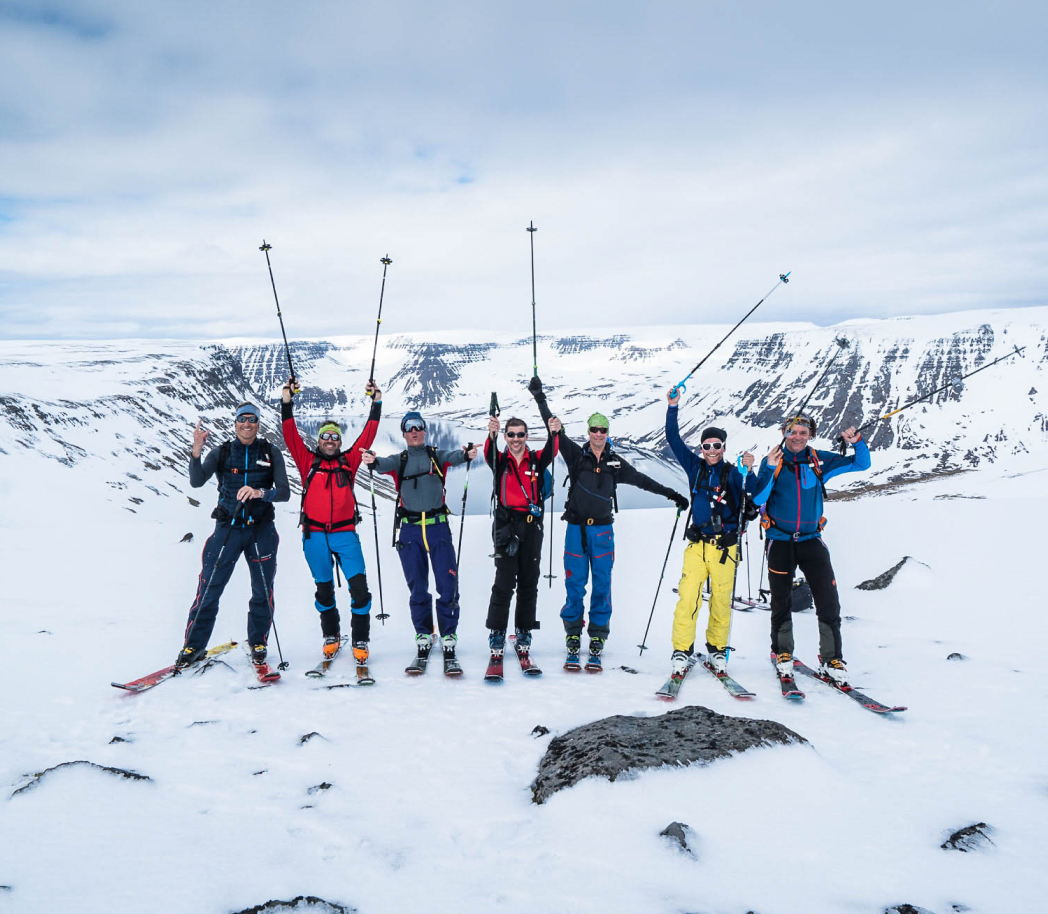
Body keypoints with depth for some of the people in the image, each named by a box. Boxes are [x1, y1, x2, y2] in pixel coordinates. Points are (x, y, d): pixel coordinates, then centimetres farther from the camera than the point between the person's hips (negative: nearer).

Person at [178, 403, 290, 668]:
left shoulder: (271, 453, 3)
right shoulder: (221, 453, 4)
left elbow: (285, 492, -6)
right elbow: (196, 482, -11)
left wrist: (260, 492, -25)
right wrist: (196, 452, -27)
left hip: (261, 530, 1)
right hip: (227, 527, 0)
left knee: (263, 592, 6)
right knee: (209, 589, -4)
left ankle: (258, 643, 24)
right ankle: (193, 646, 8)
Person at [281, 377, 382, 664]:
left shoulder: (348, 461, 10)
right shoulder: (308, 461, 9)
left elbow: (368, 436, 8)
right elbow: (291, 435, 2)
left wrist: (376, 404, 5)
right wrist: (286, 402, -4)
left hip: (345, 533, 0)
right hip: (314, 535, 1)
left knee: (359, 586, -10)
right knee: (324, 588, 11)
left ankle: (360, 641, 1)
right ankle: (331, 636, 28)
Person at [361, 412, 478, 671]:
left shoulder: (436, 456, 10)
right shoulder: (400, 460, 12)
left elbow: (452, 457, -12)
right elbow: (386, 465, -11)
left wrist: (466, 455, -36)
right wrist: (372, 461, -36)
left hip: (438, 526, -1)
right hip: (409, 530, 1)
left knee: (447, 584, -5)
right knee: (417, 587, 6)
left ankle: (448, 637, 4)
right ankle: (423, 636, 17)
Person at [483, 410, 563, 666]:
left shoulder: (536, 460, 8)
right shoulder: (500, 461, 5)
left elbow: (550, 453, -11)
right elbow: (489, 455, -16)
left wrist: (553, 434, -34)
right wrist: (492, 435, -39)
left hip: (532, 527, 2)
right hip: (506, 525, -2)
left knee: (529, 583, 8)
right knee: (504, 582, -6)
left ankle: (524, 633, 19)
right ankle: (497, 633, 4)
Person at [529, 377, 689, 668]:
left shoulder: (615, 463, 8)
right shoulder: (576, 455, 2)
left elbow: (641, 480, 16)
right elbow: (556, 430, -1)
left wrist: (671, 494, 18)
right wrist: (540, 398, -6)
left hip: (602, 530, 2)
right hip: (576, 528, -1)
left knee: (602, 584, 1)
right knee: (575, 584, 0)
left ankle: (597, 640, 9)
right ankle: (573, 638, 10)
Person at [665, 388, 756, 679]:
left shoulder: (733, 473, 4)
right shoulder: (695, 466, 9)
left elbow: (755, 490, -12)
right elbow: (673, 440, 8)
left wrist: (749, 469, -27)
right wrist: (673, 407, 1)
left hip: (725, 546, -1)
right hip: (697, 544, 1)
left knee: (721, 600, 5)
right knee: (687, 598, -10)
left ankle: (718, 650, 23)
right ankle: (682, 651, -2)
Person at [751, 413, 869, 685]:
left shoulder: (819, 460, 2)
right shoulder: (773, 461, -2)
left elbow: (861, 464, 8)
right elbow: (758, 499, -11)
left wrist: (857, 443, -11)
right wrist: (769, 469, -24)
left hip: (811, 540, 1)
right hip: (780, 542, -1)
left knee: (829, 602, -6)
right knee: (781, 603, 8)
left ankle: (831, 661, 5)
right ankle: (783, 656, 25)